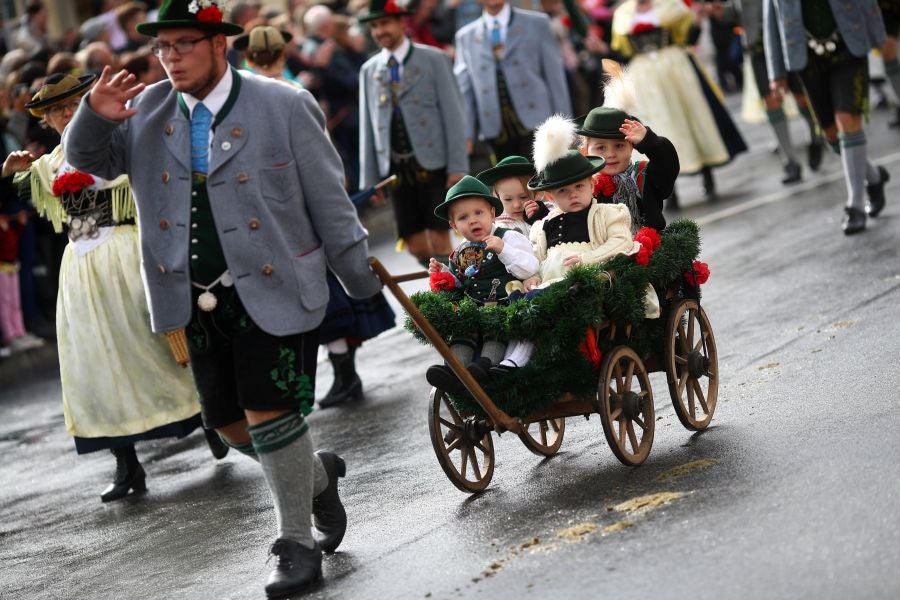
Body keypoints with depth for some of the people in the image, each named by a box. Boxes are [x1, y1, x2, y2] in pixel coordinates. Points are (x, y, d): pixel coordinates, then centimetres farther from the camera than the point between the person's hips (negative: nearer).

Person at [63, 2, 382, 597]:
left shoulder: (285, 106, -6)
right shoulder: (148, 112, 4)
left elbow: (328, 201, -4)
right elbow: (90, 162, 10)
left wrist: (361, 280, -1)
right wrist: (96, 118, -12)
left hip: (273, 292, -5)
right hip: (200, 302, 5)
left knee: (269, 416, -7)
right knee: (229, 422, 11)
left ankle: (298, 543, 11)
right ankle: (316, 474, 38)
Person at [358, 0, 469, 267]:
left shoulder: (433, 60, 1)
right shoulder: (369, 70, 12)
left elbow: (453, 114, -2)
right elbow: (367, 125, 12)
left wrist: (458, 167, -9)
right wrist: (369, 179, 9)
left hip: (433, 165, -3)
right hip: (395, 171, 3)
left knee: (439, 241, -7)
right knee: (415, 245, 2)